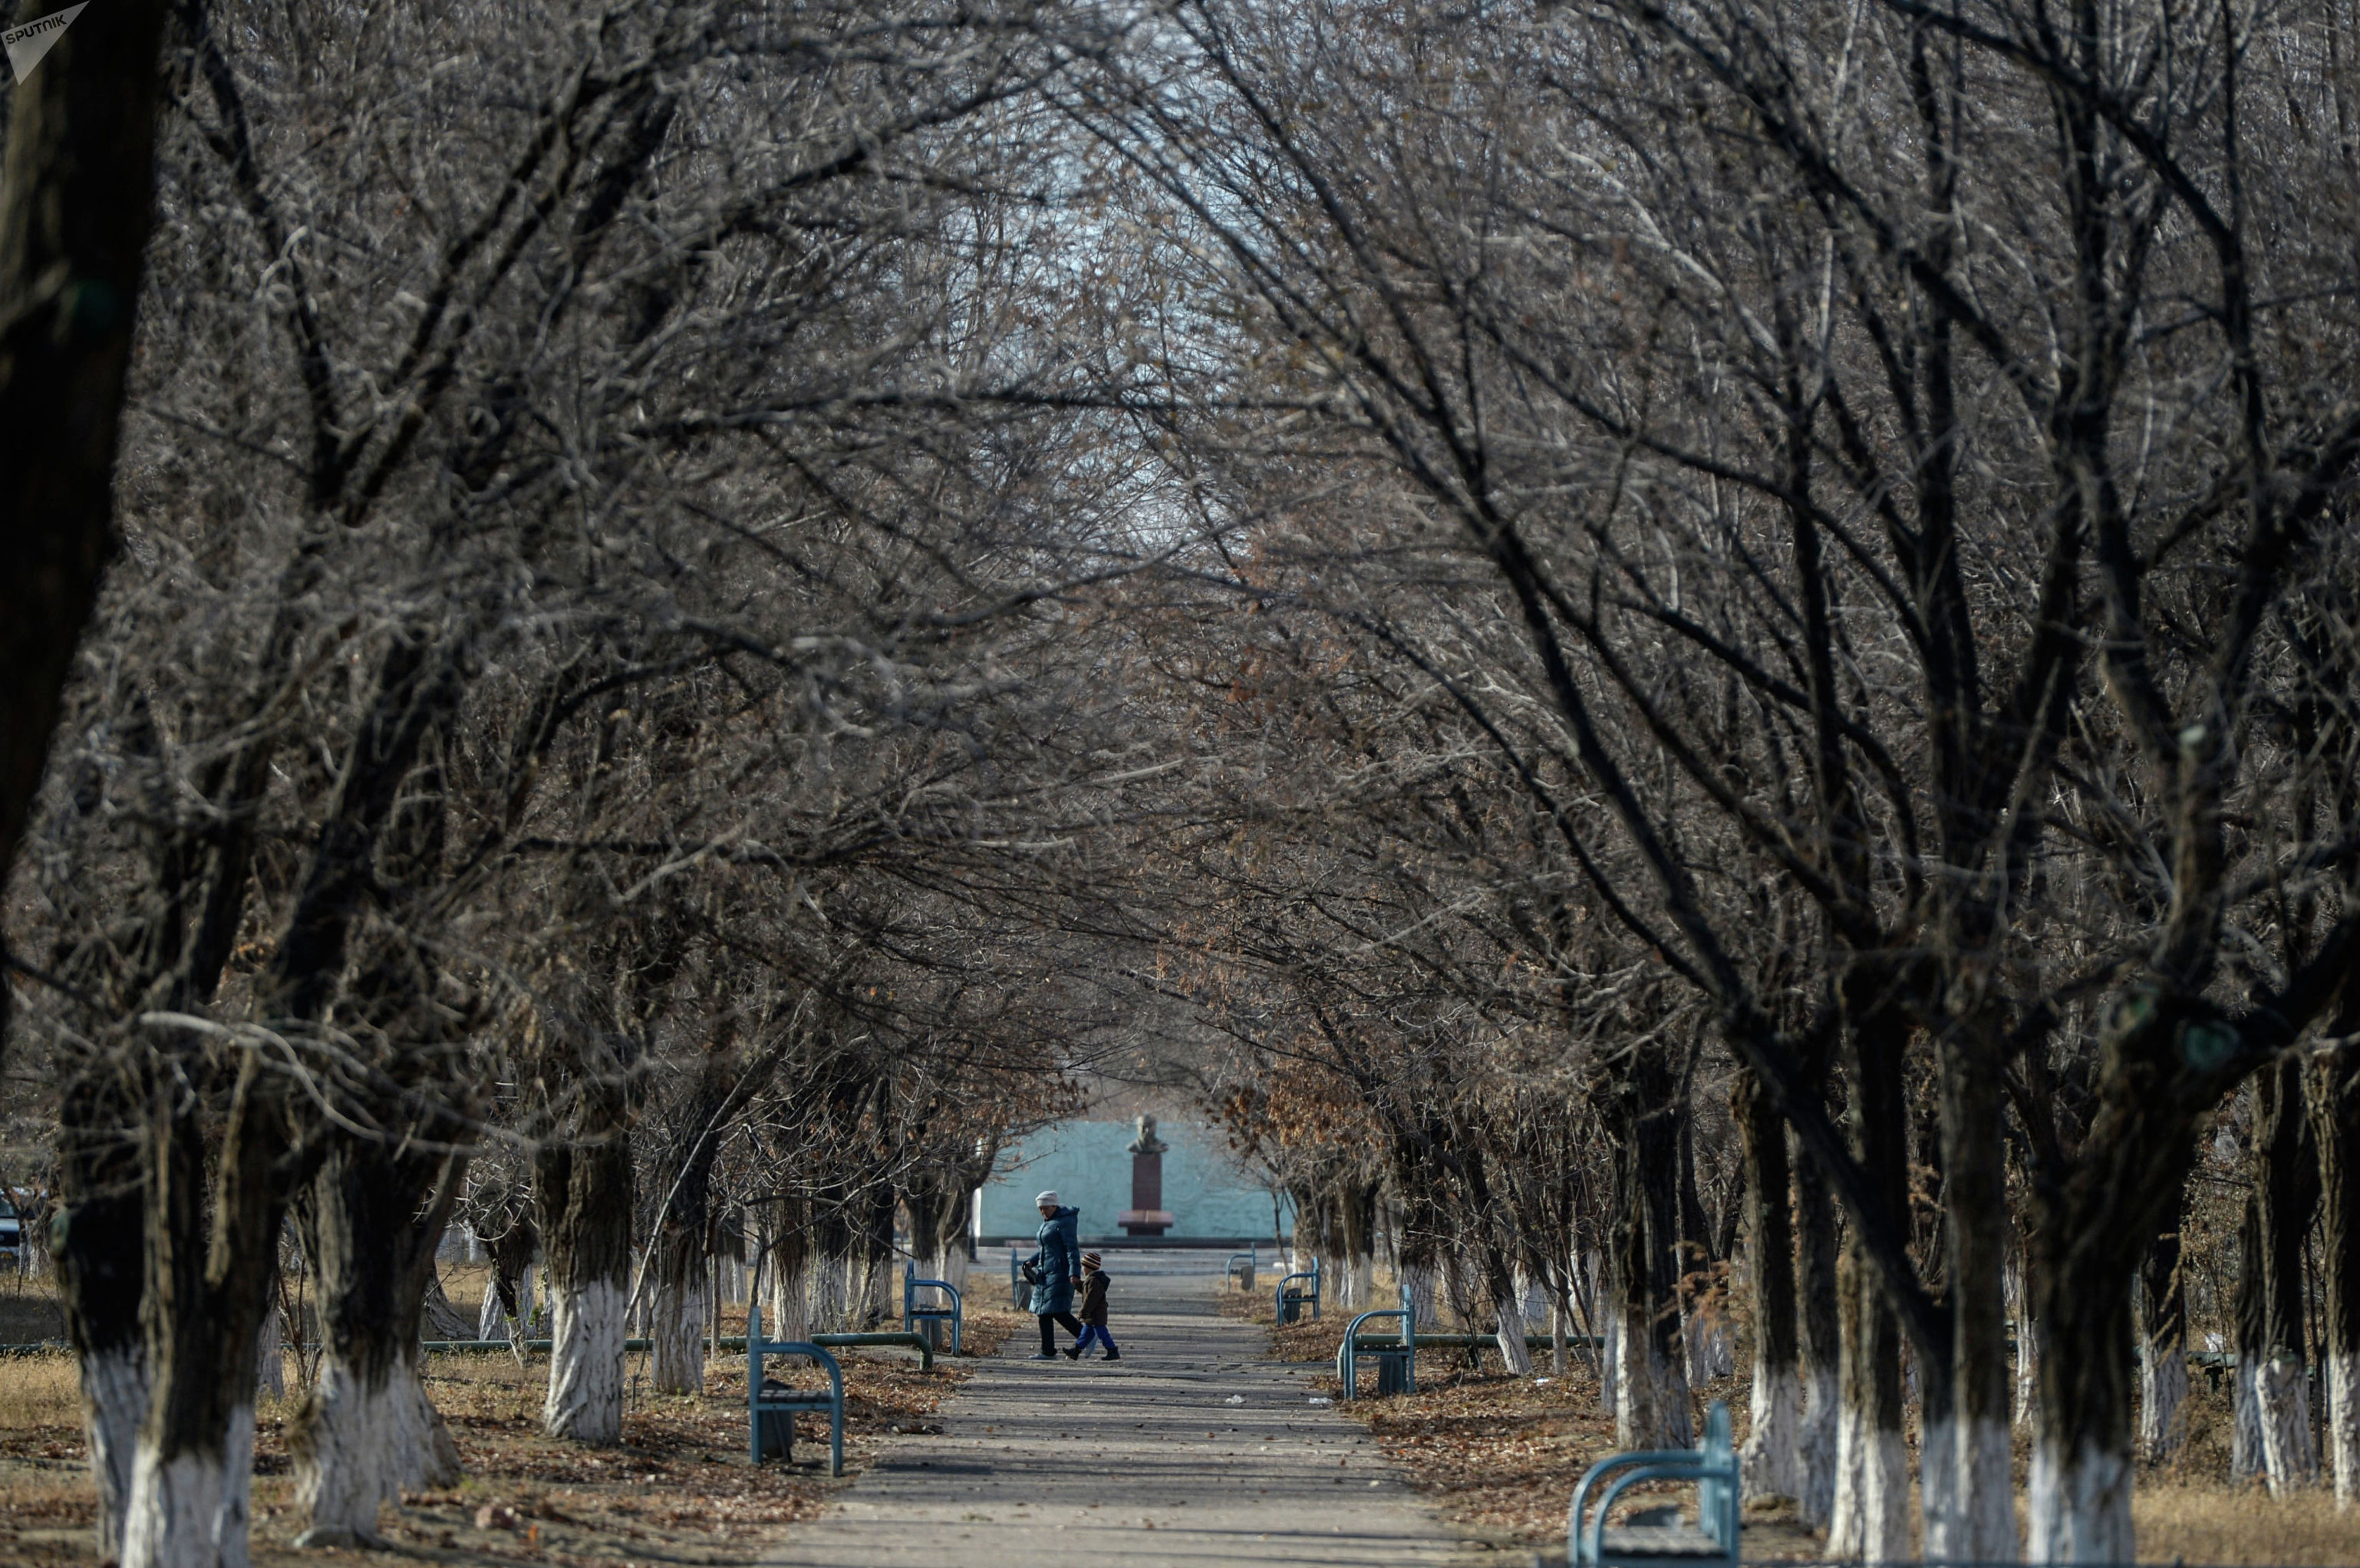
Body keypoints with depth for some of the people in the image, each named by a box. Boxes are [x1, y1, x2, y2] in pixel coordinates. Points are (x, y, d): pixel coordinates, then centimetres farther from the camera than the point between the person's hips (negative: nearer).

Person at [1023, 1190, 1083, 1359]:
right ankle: (1048, 1352, 10)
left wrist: (1074, 1273, -26)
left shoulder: (1064, 1222, -11)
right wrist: (1032, 1261, 11)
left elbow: (1072, 1249, -18)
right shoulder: (1046, 1223, 18)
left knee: (1059, 1312, -14)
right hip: (1045, 1274, 10)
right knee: (1043, 1313, 7)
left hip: (1060, 1274, -10)